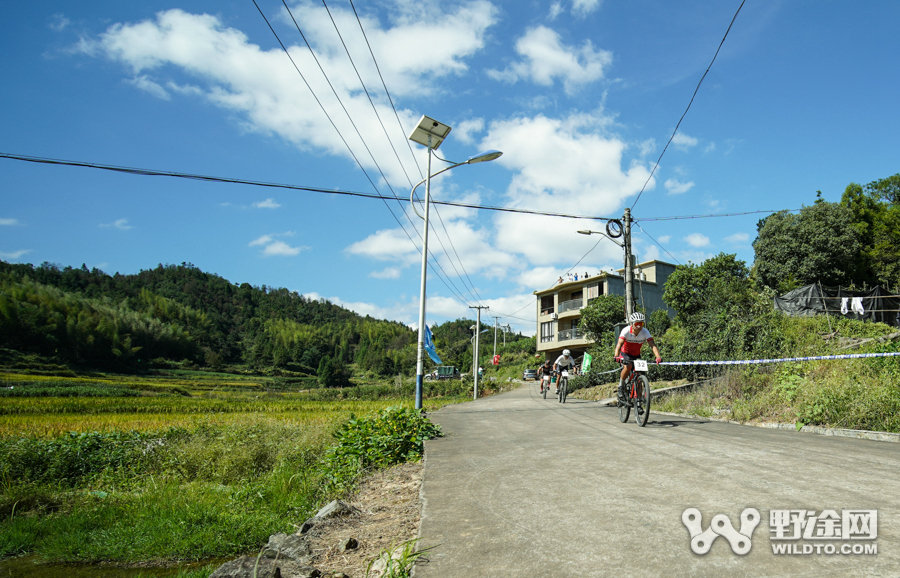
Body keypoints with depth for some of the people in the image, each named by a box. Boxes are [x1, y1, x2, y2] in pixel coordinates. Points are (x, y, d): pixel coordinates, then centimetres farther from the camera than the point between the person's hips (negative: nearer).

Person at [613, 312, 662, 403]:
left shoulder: (645, 332, -22)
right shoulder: (626, 331, -27)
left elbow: (653, 344, -31)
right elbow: (619, 343, -38)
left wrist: (658, 357, -48)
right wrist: (616, 356, -55)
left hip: (637, 355, 3)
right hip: (625, 353, -3)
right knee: (628, 366, -33)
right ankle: (621, 387, -11)